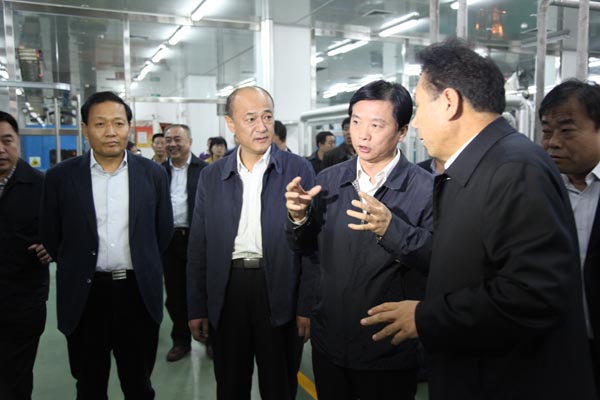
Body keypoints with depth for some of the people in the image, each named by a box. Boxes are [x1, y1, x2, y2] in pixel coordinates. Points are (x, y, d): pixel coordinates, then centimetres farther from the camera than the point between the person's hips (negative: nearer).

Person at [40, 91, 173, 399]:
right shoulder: (60, 176, -4)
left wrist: (140, 266, 9)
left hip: (139, 293, 0)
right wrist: (76, 268, 8)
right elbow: (51, 237, 5)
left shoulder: (153, 174, -2)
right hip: (84, 294, 0)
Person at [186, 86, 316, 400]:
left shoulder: (298, 170, -4)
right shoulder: (211, 176, 4)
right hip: (227, 290, 3)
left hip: (277, 292, -2)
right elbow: (199, 247, 6)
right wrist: (196, 308, 5)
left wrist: (306, 305, -6)